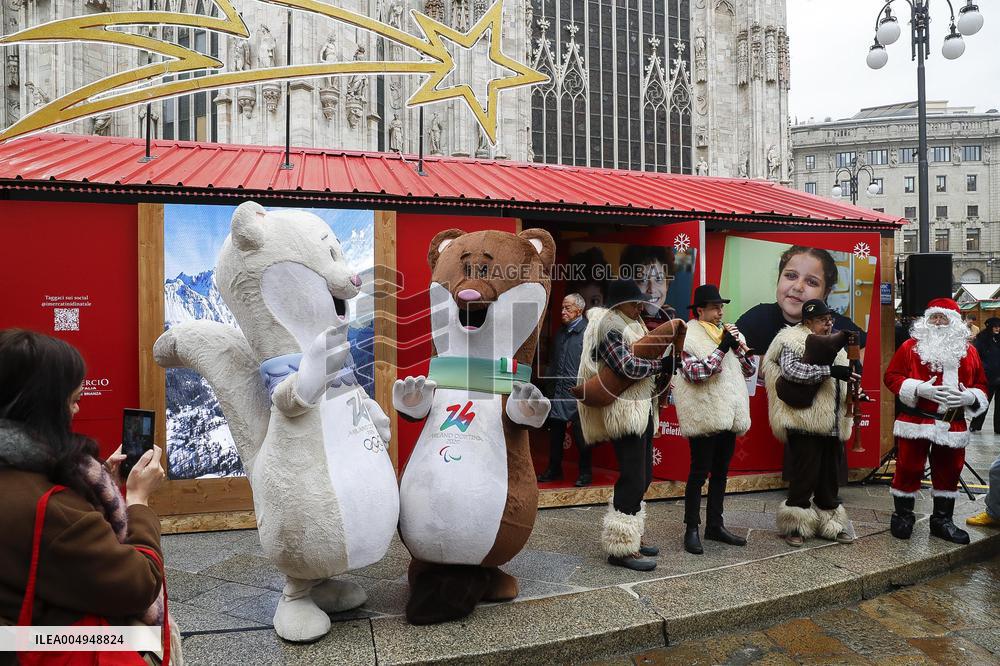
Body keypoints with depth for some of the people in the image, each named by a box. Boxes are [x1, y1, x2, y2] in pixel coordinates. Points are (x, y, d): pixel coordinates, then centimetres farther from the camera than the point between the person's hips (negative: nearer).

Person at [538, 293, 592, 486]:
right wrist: (550, 381, 17)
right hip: (557, 391, 7)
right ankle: (554, 469, 26)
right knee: (555, 432, 13)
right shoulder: (561, 332, 16)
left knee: (581, 434, 2)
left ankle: (585, 472, 15)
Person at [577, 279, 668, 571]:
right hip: (625, 410, -10)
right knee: (633, 478, -9)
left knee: (642, 475, 14)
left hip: (641, 407, 10)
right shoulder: (609, 325, -12)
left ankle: (631, 536, 26)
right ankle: (622, 547, -2)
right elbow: (628, 366, -22)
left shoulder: (629, 324, 20)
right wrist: (660, 365, -11)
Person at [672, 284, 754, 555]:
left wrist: (738, 346, -3)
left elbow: (749, 370, 12)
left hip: (729, 415, 7)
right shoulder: (689, 337, -8)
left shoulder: (729, 334, 14)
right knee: (699, 472, -1)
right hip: (704, 417, -7)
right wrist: (722, 348, -19)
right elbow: (695, 373, -20)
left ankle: (715, 525, 26)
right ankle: (691, 530, 9)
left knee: (720, 472, 14)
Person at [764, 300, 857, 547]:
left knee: (831, 477, 14)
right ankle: (795, 525, 12)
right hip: (805, 423, -8)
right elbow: (791, 369, -24)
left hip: (832, 425, 8)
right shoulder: (793, 341, -6)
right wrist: (830, 370, -28)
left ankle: (829, 523, 27)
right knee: (803, 477, -2)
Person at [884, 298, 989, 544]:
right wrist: (919, 389, -18)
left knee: (949, 471, 10)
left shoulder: (968, 350, 10)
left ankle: (942, 520, 25)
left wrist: (970, 397, -9)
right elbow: (891, 376, -5)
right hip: (915, 421, -3)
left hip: (953, 425, 3)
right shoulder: (911, 346, -1)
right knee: (909, 468, 2)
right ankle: (903, 516, 18)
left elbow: (981, 384, 13)